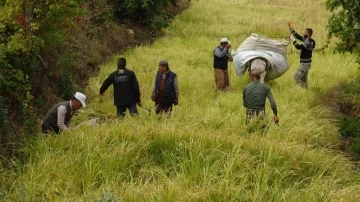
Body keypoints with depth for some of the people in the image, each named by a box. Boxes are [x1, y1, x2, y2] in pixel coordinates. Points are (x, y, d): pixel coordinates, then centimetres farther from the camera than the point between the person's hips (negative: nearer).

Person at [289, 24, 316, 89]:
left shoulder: (309, 42, -22)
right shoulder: (307, 40, 8)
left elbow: (298, 47, -30)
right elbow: (298, 36, 15)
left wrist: (293, 40, -18)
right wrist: (291, 29, 9)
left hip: (304, 64, -10)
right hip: (305, 63, 10)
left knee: (296, 77, -9)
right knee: (304, 79, 14)